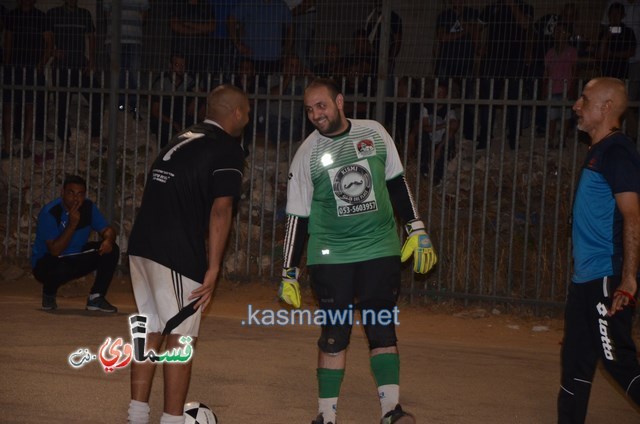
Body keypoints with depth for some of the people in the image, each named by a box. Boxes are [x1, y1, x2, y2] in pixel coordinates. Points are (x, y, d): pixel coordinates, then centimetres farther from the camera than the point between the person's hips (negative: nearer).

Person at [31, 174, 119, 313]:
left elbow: (107, 230, -2)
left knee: (111, 250, -14)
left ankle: (96, 297, -8)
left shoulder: (88, 207, -6)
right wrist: (72, 224, -36)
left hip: (76, 257, 6)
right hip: (47, 262, -6)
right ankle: (49, 293, -5)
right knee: (62, 270, -41)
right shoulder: (49, 213, -23)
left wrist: (108, 240, -27)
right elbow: (55, 251, -29)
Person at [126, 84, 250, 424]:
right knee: (180, 337, -1)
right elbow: (220, 210, -14)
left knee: (151, 331, 14)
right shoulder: (228, 150, -5)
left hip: (142, 244, 8)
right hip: (178, 254, -8)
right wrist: (213, 269, -15)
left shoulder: (182, 139, 19)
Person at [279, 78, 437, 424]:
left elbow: (396, 183, 10)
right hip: (330, 254, -1)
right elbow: (297, 216, 0)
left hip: (380, 248, 1)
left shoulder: (374, 133, -1)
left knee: (382, 329, 0)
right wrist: (289, 273, 0)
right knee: (334, 334, 0)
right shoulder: (307, 154, -3)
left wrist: (417, 230, 7)